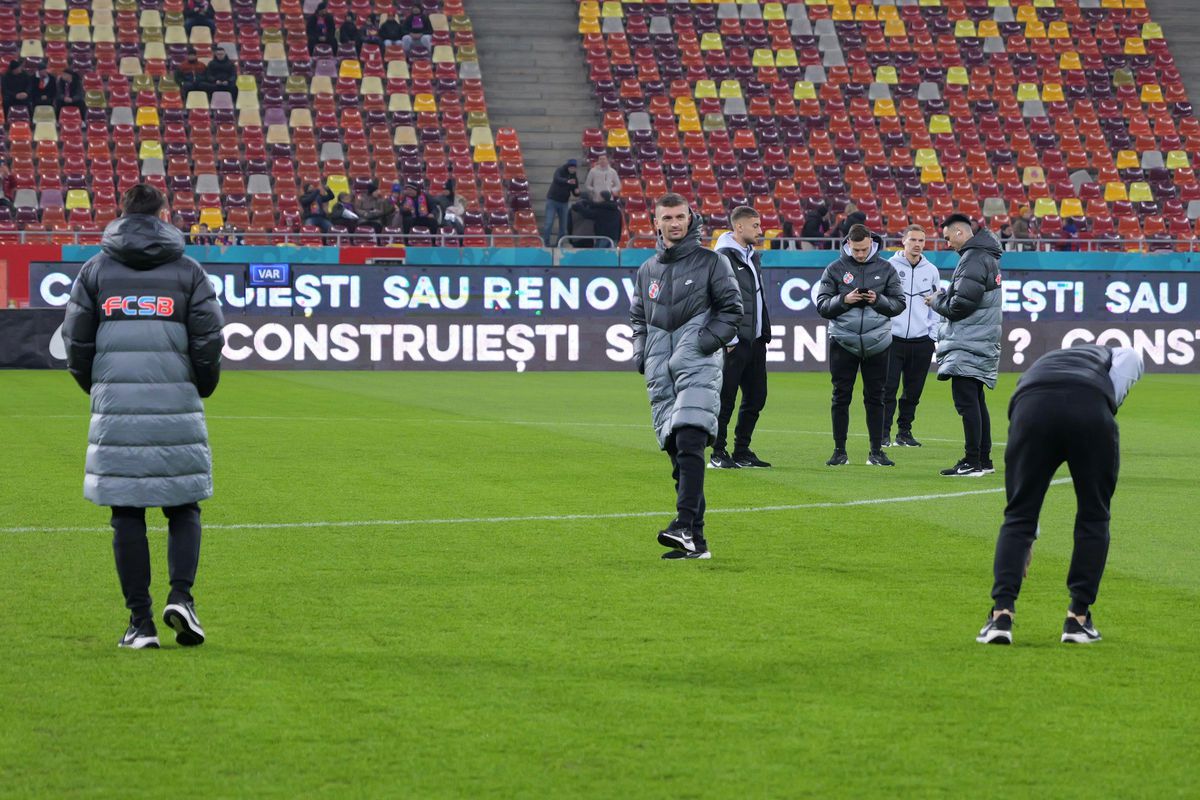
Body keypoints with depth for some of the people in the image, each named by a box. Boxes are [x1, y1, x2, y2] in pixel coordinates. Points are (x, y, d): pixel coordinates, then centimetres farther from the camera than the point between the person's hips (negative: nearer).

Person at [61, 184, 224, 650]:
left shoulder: (96, 269, 8)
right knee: (183, 507, 10)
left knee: (126, 514, 3)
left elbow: (76, 341, 8)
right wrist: (201, 388, 18)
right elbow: (208, 341, 1)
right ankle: (181, 595, -10)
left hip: (115, 407, 1)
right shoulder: (188, 271, 5)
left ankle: (140, 621, 0)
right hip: (176, 408, -1)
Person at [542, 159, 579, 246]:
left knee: (563, 225, 4)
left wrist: (577, 192, -20)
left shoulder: (574, 178, 3)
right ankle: (546, 242, -4)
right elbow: (557, 179, -32)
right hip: (552, 201, -5)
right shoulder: (560, 171, -9)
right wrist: (567, 181, -51)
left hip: (564, 203, 5)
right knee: (549, 223, -10)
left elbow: (575, 194, 6)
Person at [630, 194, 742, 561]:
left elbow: (732, 307, 4)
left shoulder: (711, 262, 6)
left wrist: (711, 338, -10)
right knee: (676, 453, 3)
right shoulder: (647, 270, 19)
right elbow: (638, 317, 28)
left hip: (697, 365, -5)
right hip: (660, 372, 5)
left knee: (689, 444, -21)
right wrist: (640, 352, 12)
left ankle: (685, 525, -31)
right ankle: (696, 542, 5)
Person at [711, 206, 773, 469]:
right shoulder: (723, 257, -10)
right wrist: (730, 339, -19)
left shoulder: (753, 257, 18)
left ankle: (742, 452, 18)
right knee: (725, 399, -4)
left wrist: (764, 332, 15)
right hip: (735, 342, -9)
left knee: (756, 398, 10)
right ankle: (718, 454, 1)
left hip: (755, 341, 9)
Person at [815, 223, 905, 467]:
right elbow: (822, 305, 0)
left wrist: (878, 300, -14)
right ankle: (839, 451, 9)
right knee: (841, 398, 2)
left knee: (875, 398, 5)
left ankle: (876, 452, 11)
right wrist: (843, 300, -16)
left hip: (877, 344, 1)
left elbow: (899, 303, 4)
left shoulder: (886, 269, 5)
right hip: (843, 343, -1)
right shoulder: (835, 269, 2)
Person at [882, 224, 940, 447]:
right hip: (893, 338, -3)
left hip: (922, 341, 3)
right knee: (888, 388, -8)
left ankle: (904, 432, 16)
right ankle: (884, 433, -3)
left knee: (913, 391, 6)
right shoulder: (890, 266, 0)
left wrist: (933, 334, 8)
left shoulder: (931, 271, 9)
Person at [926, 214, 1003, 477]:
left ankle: (972, 462, -12)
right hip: (980, 343, 11)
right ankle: (984, 460, 19)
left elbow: (960, 305, -19)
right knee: (975, 402, 15)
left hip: (968, 346, -11)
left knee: (967, 401, -10)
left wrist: (937, 302, -2)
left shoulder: (973, 260, -15)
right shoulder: (987, 257, 18)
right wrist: (944, 296, 12)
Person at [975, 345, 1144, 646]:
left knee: (1018, 517, 14)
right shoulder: (1113, 356, 41)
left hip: (1031, 407, 2)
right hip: (1091, 407, -2)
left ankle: (1001, 615, 2)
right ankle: (1078, 619, 16)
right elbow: (1130, 360, 11)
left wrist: (1027, 539, 52)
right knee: (1094, 518, 17)